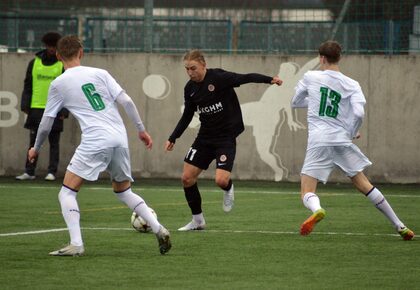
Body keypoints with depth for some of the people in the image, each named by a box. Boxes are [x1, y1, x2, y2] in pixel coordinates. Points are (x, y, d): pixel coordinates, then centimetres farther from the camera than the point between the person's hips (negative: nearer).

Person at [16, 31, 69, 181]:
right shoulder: (34, 63, 9)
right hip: (36, 108, 2)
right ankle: (29, 172, 8)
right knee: (33, 142, 5)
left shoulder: (63, 65, 2)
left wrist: (64, 111, -7)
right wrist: (25, 105, 3)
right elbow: (28, 85, 12)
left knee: (54, 143, 2)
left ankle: (52, 172, 5)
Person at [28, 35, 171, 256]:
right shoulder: (99, 74, 12)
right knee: (123, 192, 23)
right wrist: (141, 130, 10)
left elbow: (46, 124, 9)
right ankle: (159, 229, 10)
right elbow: (126, 101, 3)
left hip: (94, 142, -5)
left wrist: (36, 149, 25)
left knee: (67, 192, 3)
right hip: (120, 140, 5)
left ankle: (76, 244, -14)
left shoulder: (58, 84, 5)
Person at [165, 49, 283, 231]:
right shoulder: (190, 88, 3)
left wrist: (269, 79, -37)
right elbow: (187, 116, 15)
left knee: (221, 180, -20)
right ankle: (198, 221, 16)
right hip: (205, 137, 6)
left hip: (226, 137, -6)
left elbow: (245, 78, -23)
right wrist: (172, 139, 13)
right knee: (187, 177, 0)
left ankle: (228, 190, 20)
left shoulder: (219, 78, -16)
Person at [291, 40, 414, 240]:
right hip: (342, 140, 2)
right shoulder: (352, 85, 5)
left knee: (307, 192, -3)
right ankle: (399, 226, 13)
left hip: (318, 141, -2)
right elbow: (359, 113, -9)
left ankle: (317, 210, -39)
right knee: (364, 185, 13)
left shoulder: (310, 77, 4)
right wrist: (353, 132, 9)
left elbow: (295, 103, 18)